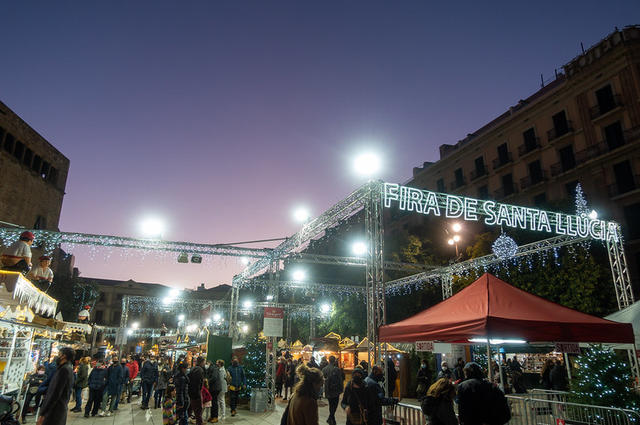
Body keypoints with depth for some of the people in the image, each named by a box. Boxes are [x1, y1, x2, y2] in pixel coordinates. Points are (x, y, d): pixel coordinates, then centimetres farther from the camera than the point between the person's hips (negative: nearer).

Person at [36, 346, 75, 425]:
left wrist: (42, 414, -16)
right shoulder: (69, 369, 15)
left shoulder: (64, 370, -15)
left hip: (55, 412, -9)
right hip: (62, 409, 9)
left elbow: (55, 394, -19)